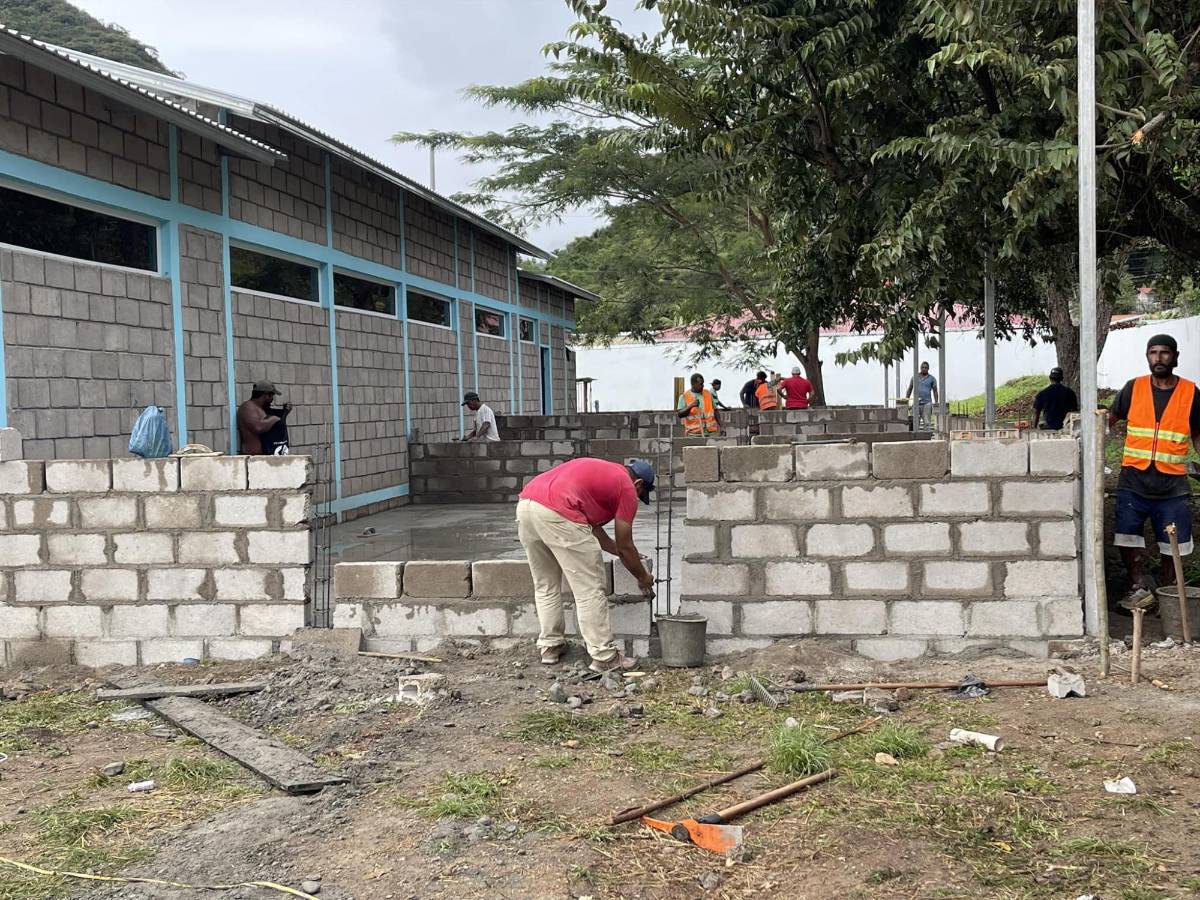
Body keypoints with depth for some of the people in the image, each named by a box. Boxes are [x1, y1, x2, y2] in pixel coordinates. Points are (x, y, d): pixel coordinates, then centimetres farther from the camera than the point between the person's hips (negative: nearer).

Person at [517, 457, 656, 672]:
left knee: (545, 585, 23)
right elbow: (625, 545, 14)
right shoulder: (627, 488, 11)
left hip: (525, 505, 8)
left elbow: (592, 527, 39)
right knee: (590, 589, 2)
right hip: (557, 514, -8)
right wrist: (643, 578, 29)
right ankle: (604, 656, 7)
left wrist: (621, 551, 48)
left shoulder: (600, 471, 32)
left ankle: (549, 646, 29)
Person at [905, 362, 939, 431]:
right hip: (917, 403, 2)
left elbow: (935, 391, 5)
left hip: (927, 403, -2)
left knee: (926, 422, -10)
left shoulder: (932, 379, 5)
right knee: (916, 423, 3)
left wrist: (936, 404, -2)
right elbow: (909, 390, 13)